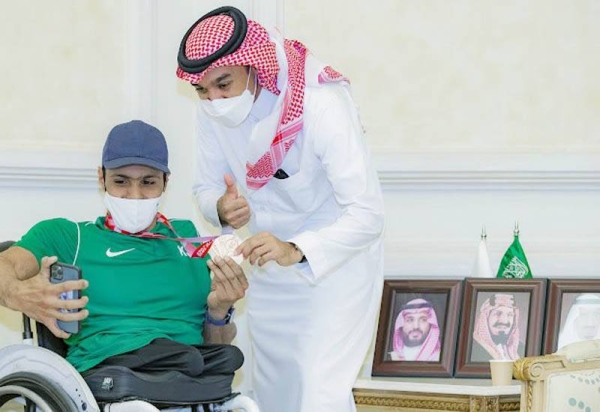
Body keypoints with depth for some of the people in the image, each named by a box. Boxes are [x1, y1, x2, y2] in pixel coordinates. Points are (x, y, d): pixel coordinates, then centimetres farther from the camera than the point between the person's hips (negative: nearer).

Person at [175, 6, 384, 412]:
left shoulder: (321, 105, -30)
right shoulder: (214, 113, -13)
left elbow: (367, 214, -33)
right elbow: (207, 187, 1)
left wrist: (295, 252, -47)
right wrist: (222, 208, -25)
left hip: (336, 258, -6)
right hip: (271, 263, 6)